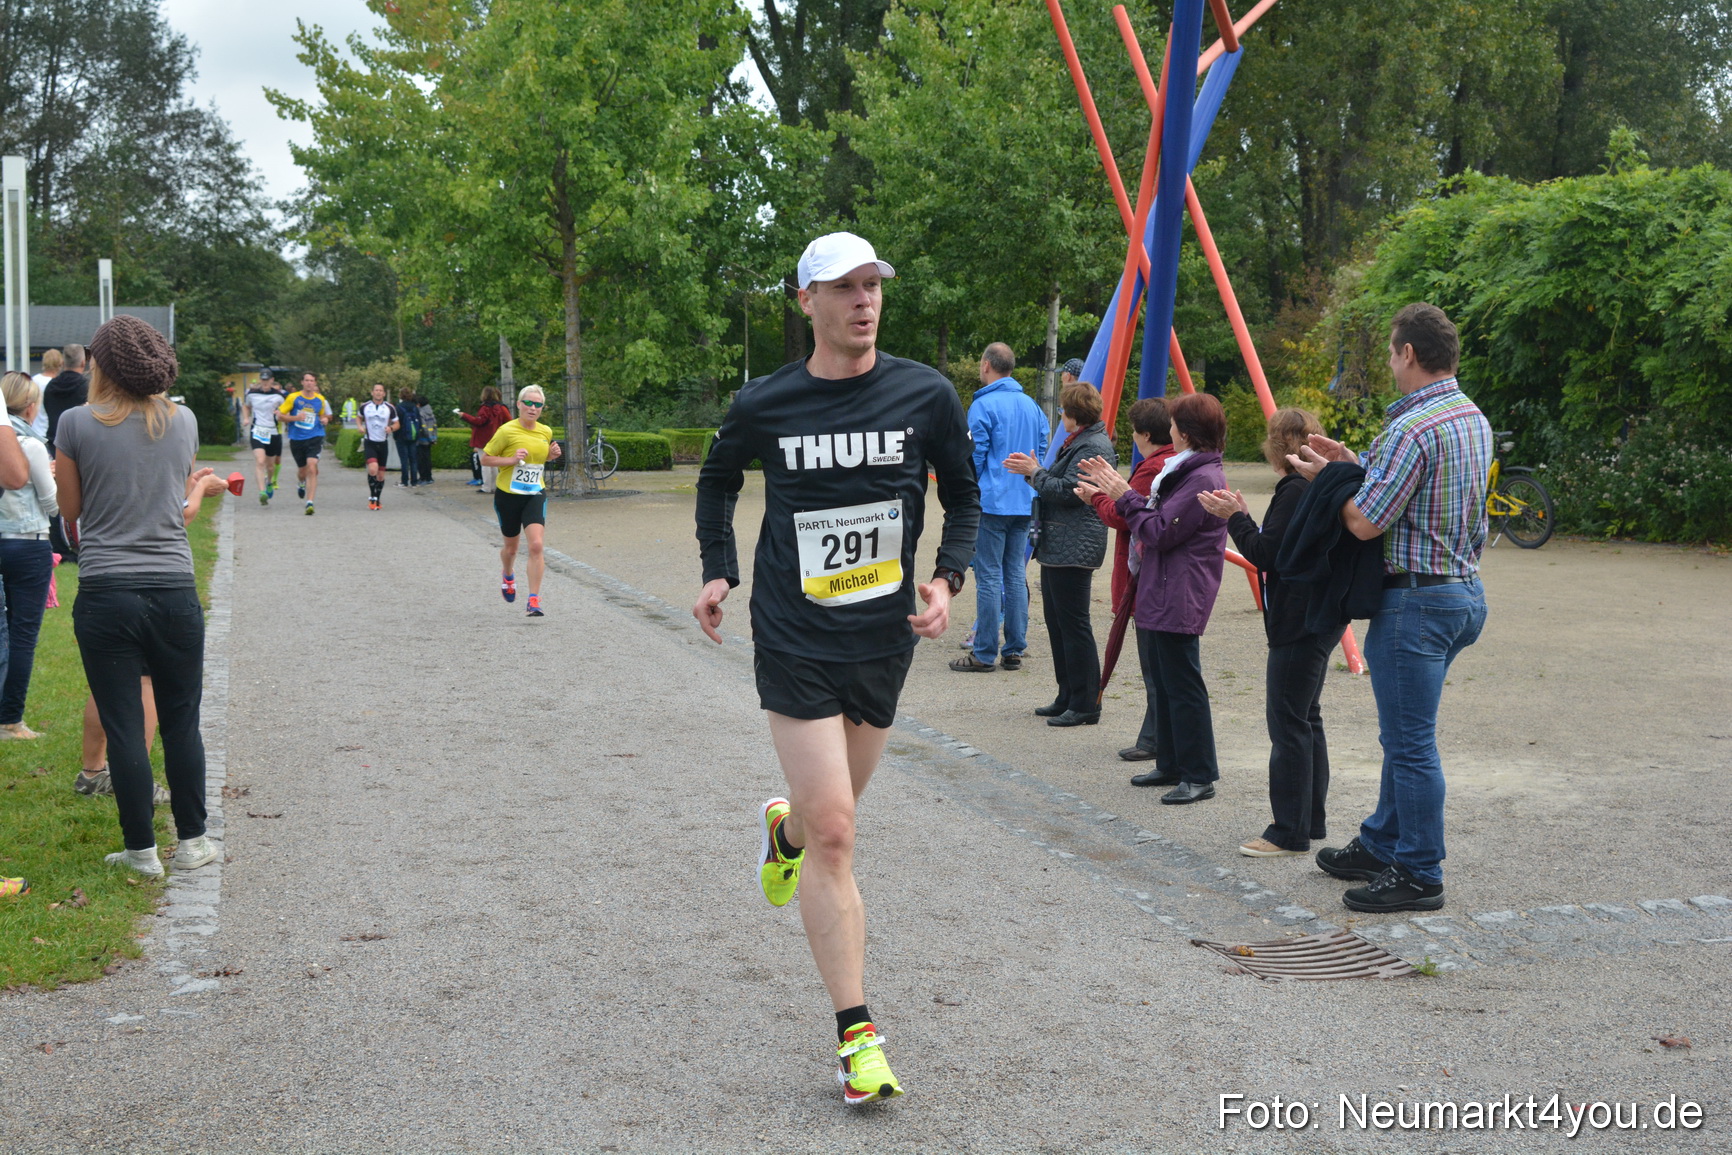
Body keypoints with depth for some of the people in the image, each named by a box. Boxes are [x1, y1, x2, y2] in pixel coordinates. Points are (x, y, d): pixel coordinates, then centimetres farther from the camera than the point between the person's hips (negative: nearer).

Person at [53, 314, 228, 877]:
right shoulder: (182, 421, 2)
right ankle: (192, 841, 21)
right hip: (174, 592, 2)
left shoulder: (78, 424, -6)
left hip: (105, 594, -2)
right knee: (181, 723, 13)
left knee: (123, 727, 6)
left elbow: (71, 508, 5)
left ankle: (142, 850, 13)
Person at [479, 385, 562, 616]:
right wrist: (512, 460, -20)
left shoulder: (546, 432, 3)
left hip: (535, 495, 2)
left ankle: (534, 601, -13)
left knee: (536, 545, -17)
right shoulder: (507, 431, -12)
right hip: (508, 495, -2)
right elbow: (485, 458, -6)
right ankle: (507, 575, 52)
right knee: (511, 547, 15)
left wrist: (552, 455, -1)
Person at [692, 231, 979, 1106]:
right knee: (833, 835, -10)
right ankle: (857, 1035, -3)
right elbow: (717, 481, 15)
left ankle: (781, 829, 60)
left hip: (884, 639, 3)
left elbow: (962, 494, 10)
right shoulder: (763, 406, -6)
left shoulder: (927, 396, -5)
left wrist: (947, 578, -5)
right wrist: (719, 571, 4)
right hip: (795, 641, -3)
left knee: (834, 811, 21)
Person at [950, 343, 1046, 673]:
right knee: (1016, 575, 10)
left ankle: (985, 653, -2)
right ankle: (1015, 651, 12)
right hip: (1024, 504, 7)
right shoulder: (1031, 404, 11)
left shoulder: (983, 406, -10)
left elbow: (974, 457, -10)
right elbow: (1042, 448, 17)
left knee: (989, 577, -4)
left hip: (991, 503, -7)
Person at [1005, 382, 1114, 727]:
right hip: (1058, 545, 11)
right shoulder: (1079, 441, 19)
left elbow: (1066, 492, -20)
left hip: (1074, 549, -11)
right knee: (1056, 621, 14)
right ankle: (1067, 699, 21)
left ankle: (1086, 705, -3)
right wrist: (1032, 470, 10)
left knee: (1074, 624, -8)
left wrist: (1035, 472, -7)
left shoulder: (1093, 447, -15)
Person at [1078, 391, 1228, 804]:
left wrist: (1125, 498, -10)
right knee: (1164, 683, 16)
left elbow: (1160, 532, -19)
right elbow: (1160, 518, 18)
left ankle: (1199, 776, -2)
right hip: (1160, 594, 11)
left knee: (1182, 685, -7)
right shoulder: (1187, 471, 16)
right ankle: (1171, 765, 25)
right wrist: (1118, 491, 14)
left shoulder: (1203, 479, -18)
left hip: (1179, 599, -11)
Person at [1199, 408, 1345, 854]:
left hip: (1298, 625, -11)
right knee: (1306, 718, 17)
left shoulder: (1295, 491, -17)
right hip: (1320, 619, 11)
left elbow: (1266, 554, -20)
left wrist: (1236, 517, -9)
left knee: (1287, 722, -6)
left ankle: (1290, 833, -3)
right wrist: (1242, 516, 13)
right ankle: (1312, 820, 25)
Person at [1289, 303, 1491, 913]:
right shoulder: (1474, 418, 11)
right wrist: (1353, 464, 14)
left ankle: (1419, 875, 6)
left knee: (1410, 741, -1)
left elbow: (1365, 522, -19)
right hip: (1464, 589, 10)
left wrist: (1326, 480, -2)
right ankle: (1381, 845, 32)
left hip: (1416, 599, -10)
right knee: (1405, 733, 20)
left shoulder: (1412, 428, -20)